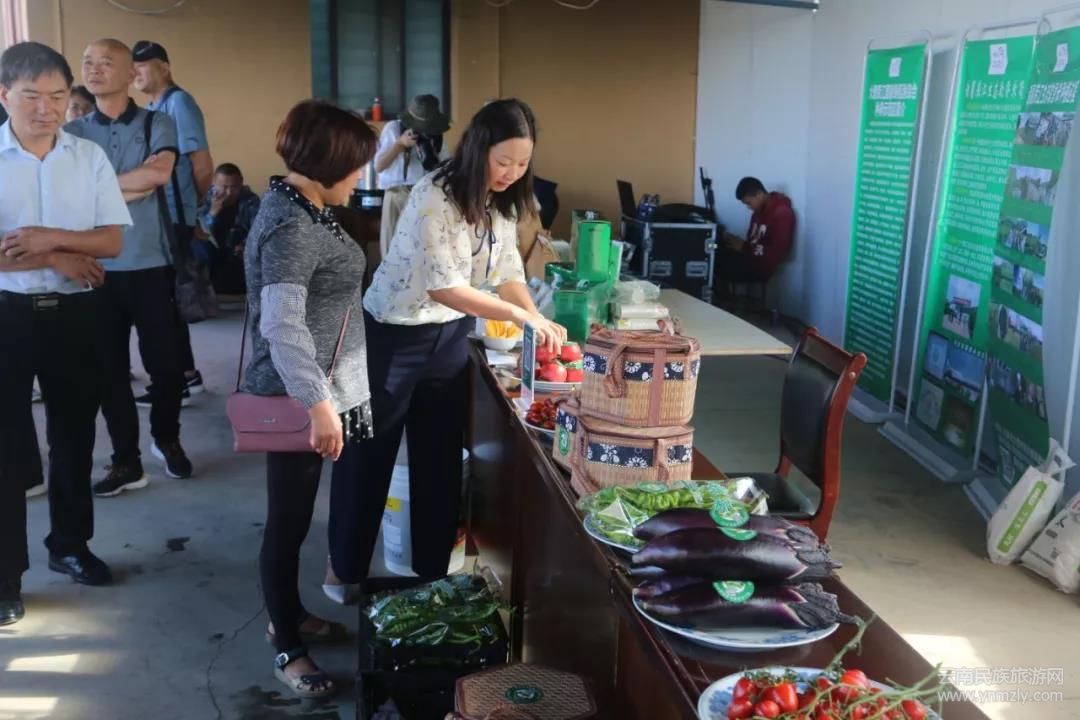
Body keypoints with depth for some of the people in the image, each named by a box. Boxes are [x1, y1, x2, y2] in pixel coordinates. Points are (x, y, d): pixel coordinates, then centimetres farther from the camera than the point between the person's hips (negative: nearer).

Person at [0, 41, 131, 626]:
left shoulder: (89, 157, 1)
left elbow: (112, 240, -3)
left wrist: (49, 237, -18)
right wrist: (61, 259, -14)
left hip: (75, 312, 3)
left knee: (74, 434, 15)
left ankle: (70, 544, 33)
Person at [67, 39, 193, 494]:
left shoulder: (157, 124, 2)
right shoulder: (73, 133, 6)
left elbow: (162, 173, -16)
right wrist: (139, 181, -11)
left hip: (150, 264, -1)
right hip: (96, 267, 2)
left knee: (165, 362, 8)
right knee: (108, 368, 7)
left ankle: (167, 439, 33)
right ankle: (126, 461, 19)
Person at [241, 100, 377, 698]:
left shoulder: (303, 207, 7)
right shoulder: (290, 227, -25)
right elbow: (282, 326, -33)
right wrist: (318, 404, -35)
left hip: (315, 390, 10)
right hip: (297, 398, -10)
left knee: (295, 514, 23)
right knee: (288, 519, 4)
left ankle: (290, 613, 41)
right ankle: (287, 651, 19)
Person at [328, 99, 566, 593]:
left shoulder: (501, 202, -1)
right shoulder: (434, 197, -25)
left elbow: (508, 272, 1)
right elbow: (443, 286, -29)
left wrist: (539, 319, -14)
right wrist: (519, 315, -33)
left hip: (451, 335, 7)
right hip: (393, 335, -7)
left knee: (441, 453, 13)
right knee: (368, 453, 8)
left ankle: (432, 567, 28)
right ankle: (347, 566, 26)